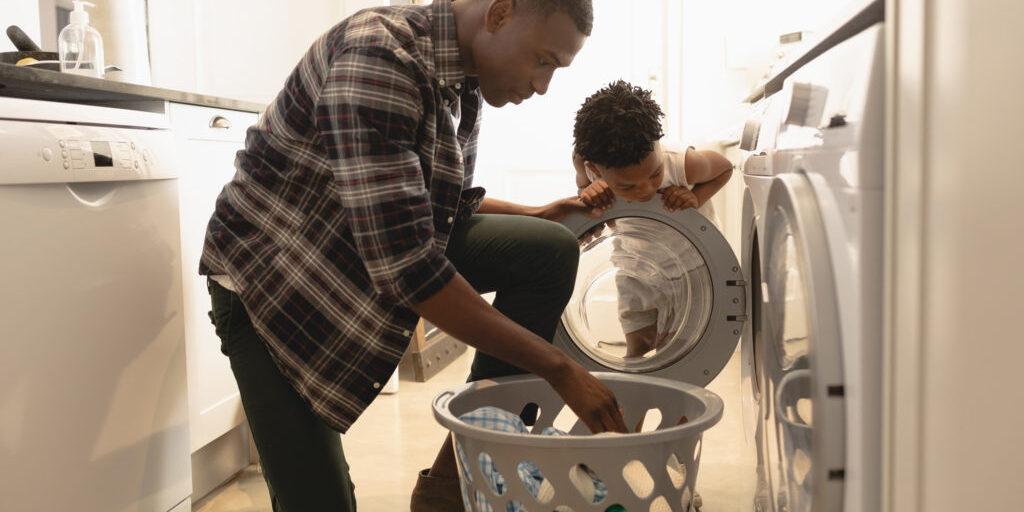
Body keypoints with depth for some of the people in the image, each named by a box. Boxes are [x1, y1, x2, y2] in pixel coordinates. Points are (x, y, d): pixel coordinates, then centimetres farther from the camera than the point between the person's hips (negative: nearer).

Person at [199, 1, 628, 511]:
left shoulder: (464, 87, -2)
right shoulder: (377, 57, -30)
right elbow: (404, 265, -36)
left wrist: (534, 215, 1)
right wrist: (558, 369, -32)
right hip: (272, 278, -7)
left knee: (550, 249, -12)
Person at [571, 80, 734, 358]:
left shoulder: (682, 163, -36)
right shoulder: (584, 160, -30)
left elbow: (725, 167, -12)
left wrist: (695, 198, -32)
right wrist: (588, 193, -30)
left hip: (692, 264, -2)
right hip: (635, 265, 2)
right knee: (637, 346, 11)